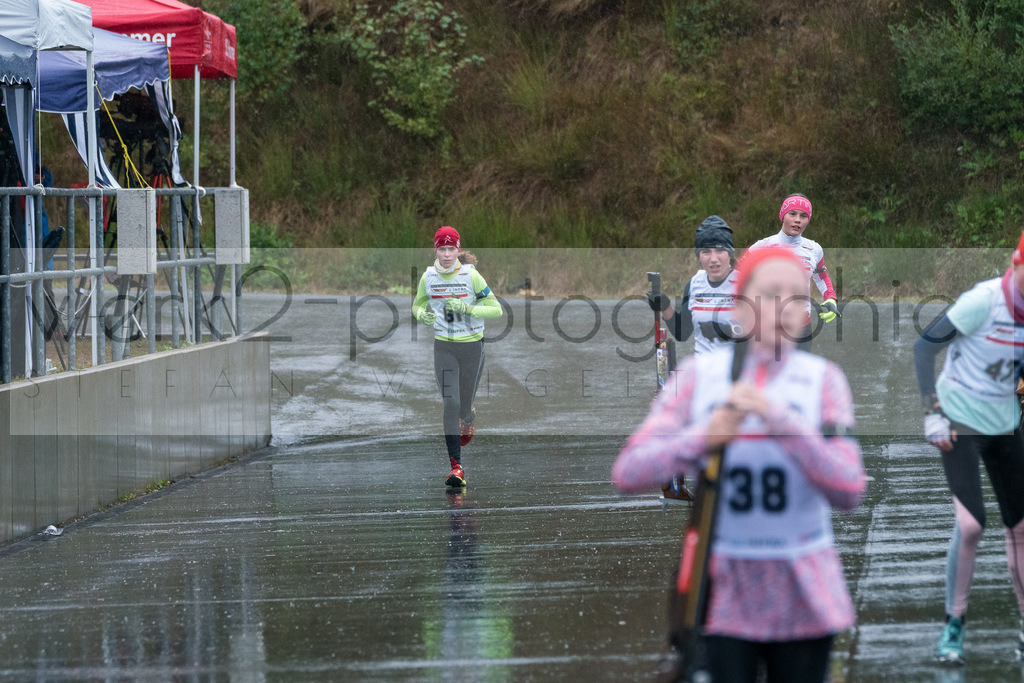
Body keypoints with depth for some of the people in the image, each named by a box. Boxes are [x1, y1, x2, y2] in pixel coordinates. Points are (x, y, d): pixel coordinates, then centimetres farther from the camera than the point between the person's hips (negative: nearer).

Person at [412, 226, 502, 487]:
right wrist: (423, 315, -9)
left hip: (472, 346, -1)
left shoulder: (471, 275, -10)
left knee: (464, 408, 7)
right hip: (443, 347, 1)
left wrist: (466, 308, -22)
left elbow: (496, 309, -8)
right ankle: (456, 468, -13)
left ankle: (469, 421, 48)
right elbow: (417, 306, 15)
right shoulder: (428, 277, -1)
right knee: (450, 404, -13)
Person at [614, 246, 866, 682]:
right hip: (724, 596, -1)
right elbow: (628, 473, -5)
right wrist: (706, 437, -21)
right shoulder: (700, 374, 2)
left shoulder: (822, 379, 1)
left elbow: (849, 491, -11)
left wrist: (780, 421, -22)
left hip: (802, 597, 1)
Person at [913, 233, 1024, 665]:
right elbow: (925, 346, -14)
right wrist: (932, 412, -15)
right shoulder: (983, 301, -20)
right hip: (959, 424, -6)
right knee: (970, 524, -14)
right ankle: (953, 627, 1)